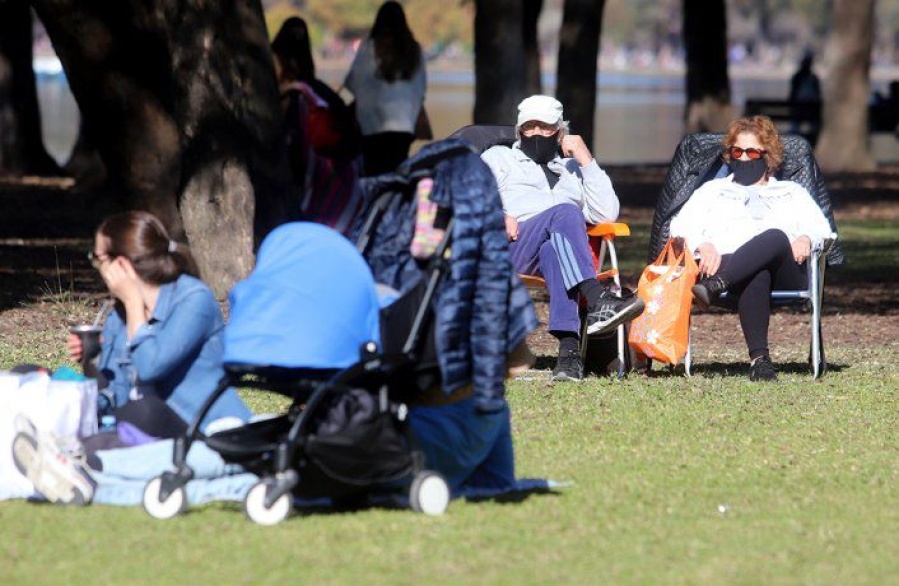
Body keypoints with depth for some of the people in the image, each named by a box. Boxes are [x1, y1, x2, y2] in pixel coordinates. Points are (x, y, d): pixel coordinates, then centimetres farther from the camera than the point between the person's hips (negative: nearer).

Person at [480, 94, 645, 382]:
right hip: (510, 249, -1)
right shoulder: (498, 157, 30)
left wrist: (586, 161, 11)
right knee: (564, 212, -34)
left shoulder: (573, 169, 33)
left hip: (559, 249, 1)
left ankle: (568, 349, -58)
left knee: (553, 251, -40)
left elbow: (607, 214, 16)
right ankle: (597, 300, -54)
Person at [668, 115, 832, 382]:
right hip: (728, 264, -1)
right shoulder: (712, 190, 36)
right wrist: (703, 245, -5)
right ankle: (759, 357, -59)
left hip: (784, 272, 1)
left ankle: (714, 285, -62)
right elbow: (681, 225, 19)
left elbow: (821, 227, 20)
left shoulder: (792, 193, 37)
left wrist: (806, 238, -6)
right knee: (757, 276, -43)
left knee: (776, 237, -40)